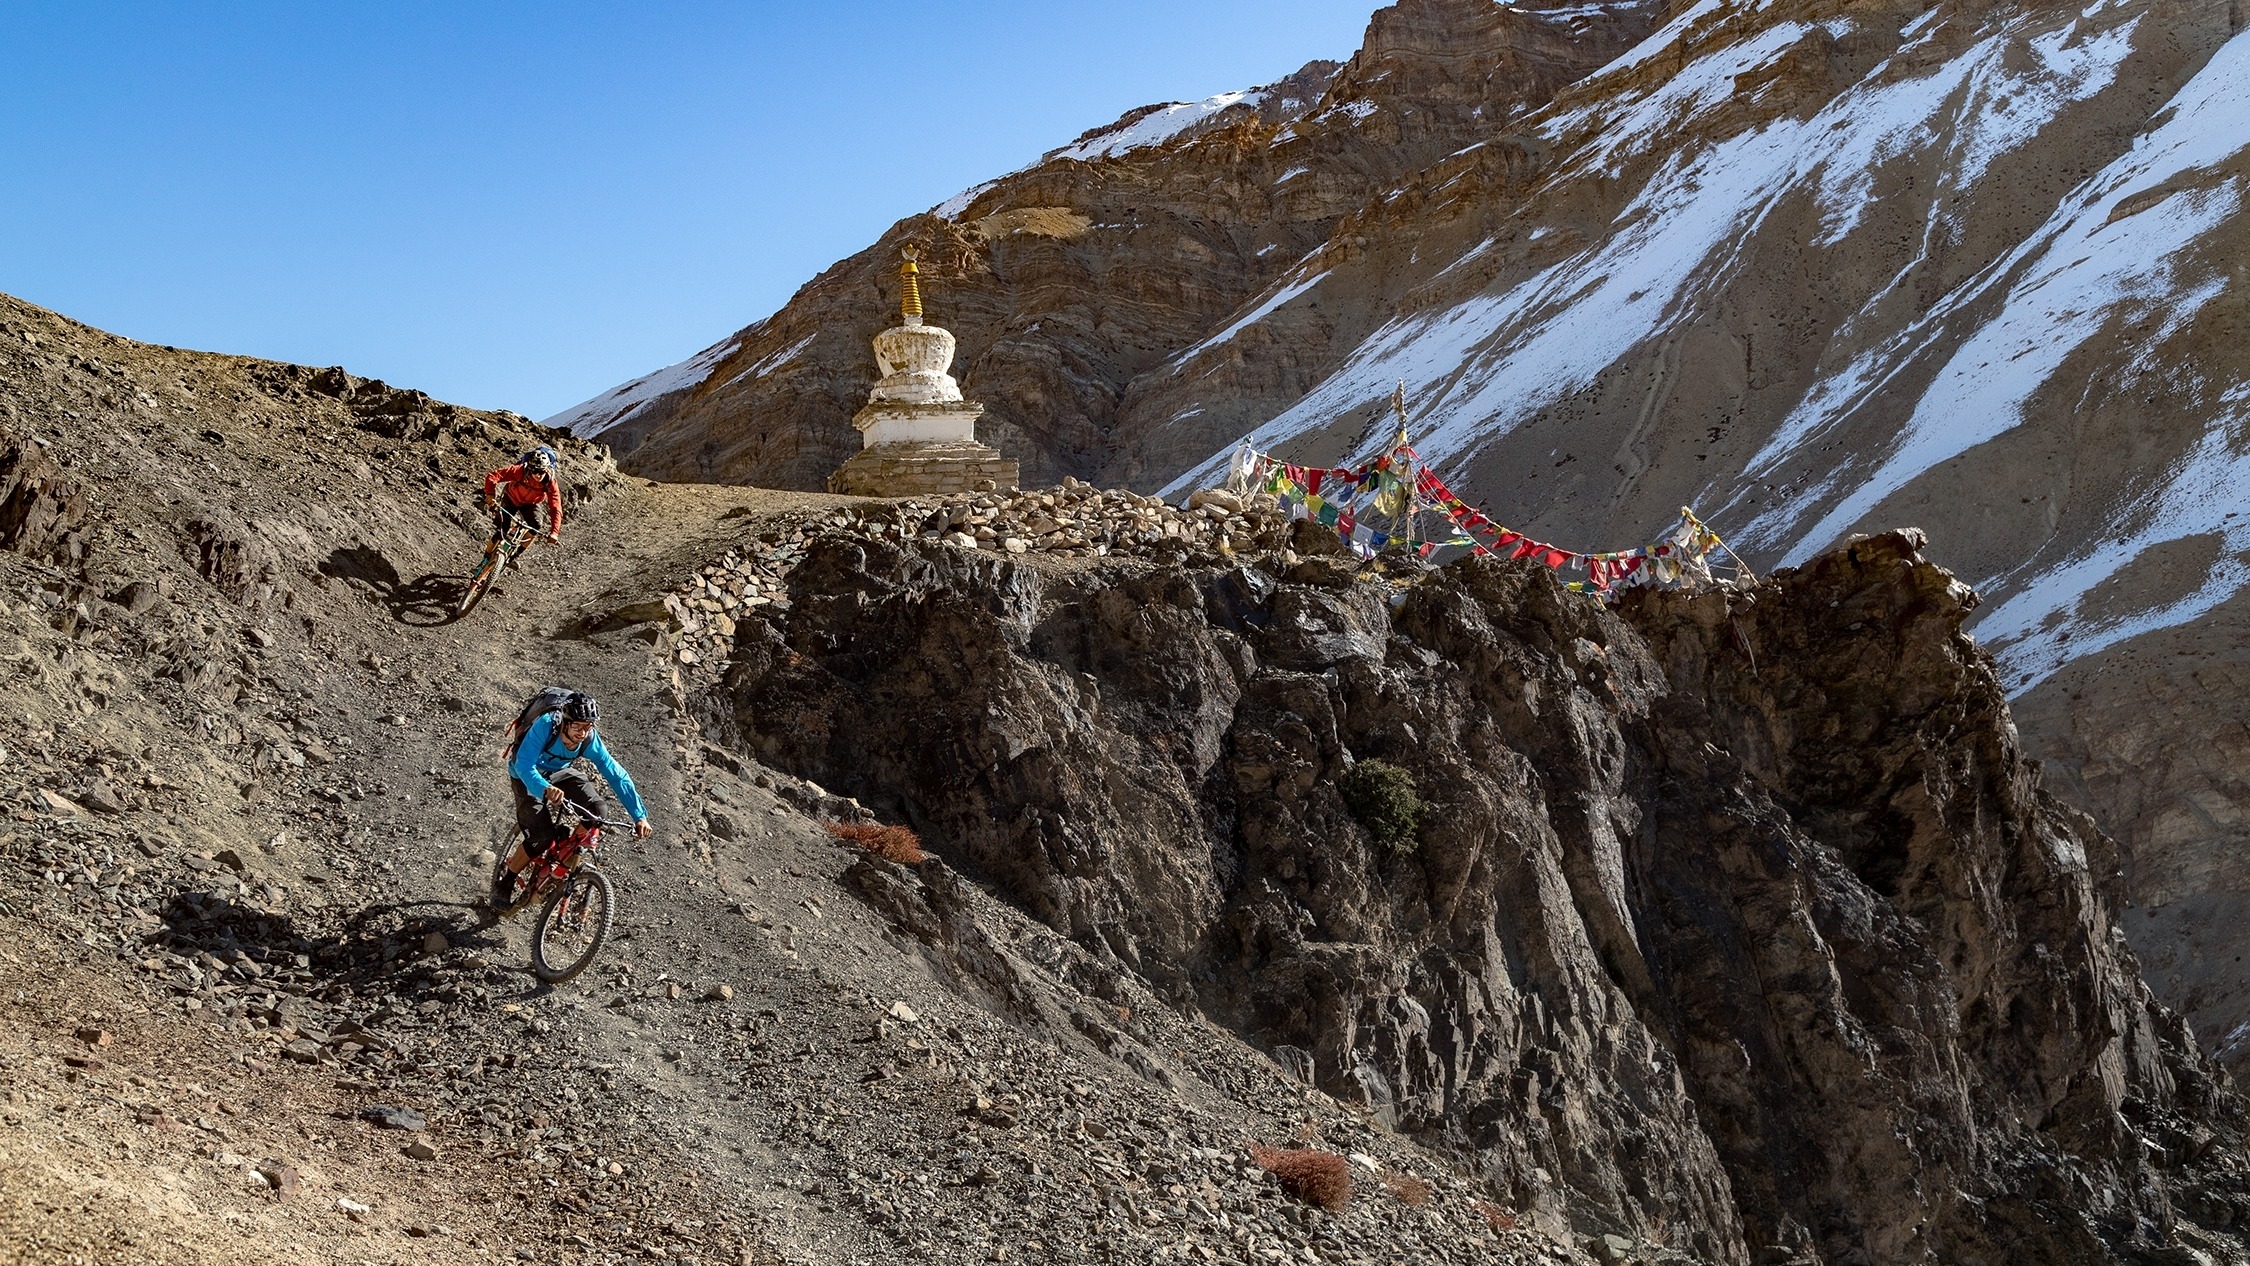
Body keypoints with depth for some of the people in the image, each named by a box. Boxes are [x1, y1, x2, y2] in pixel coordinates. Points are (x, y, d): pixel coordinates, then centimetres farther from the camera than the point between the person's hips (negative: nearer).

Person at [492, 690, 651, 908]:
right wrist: (546, 789, -64)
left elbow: (617, 776, -22)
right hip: (527, 776, -4)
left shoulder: (590, 740, -25)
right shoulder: (545, 726, -36)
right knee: (542, 836, -21)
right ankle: (504, 882, 3)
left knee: (599, 812, -20)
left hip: (557, 774, 4)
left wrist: (639, 815, -29)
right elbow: (524, 765, -44)